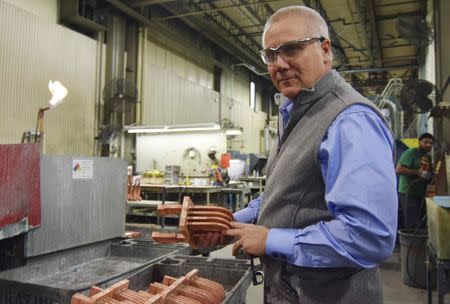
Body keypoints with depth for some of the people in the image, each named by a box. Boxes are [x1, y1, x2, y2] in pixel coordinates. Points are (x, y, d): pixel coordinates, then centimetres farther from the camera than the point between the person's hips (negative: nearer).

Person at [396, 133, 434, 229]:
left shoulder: (428, 156, 16)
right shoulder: (410, 153, -11)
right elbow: (399, 169, -21)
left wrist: (430, 175, 7)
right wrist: (417, 172, -22)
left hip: (422, 195, 9)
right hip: (408, 193, -9)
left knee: (422, 224, 13)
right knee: (412, 225, -10)